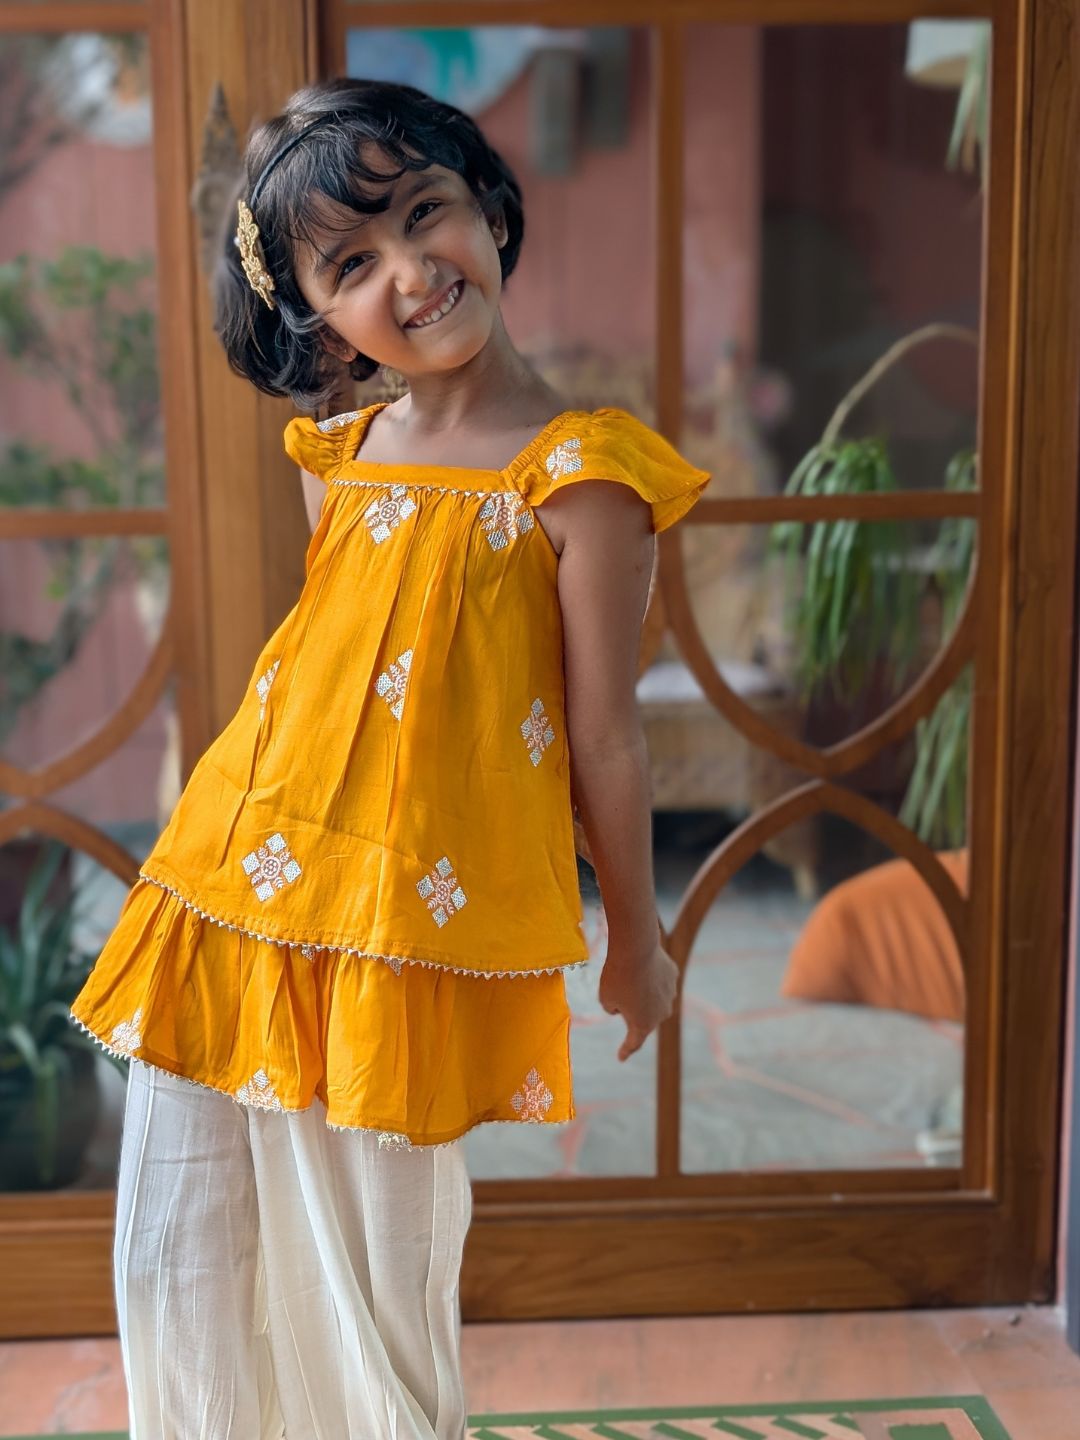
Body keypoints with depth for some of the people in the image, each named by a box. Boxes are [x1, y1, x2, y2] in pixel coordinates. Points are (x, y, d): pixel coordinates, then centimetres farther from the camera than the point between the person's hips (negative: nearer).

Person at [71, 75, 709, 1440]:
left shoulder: (577, 474, -9)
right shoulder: (341, 458, 10)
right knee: (172, 1279, 14)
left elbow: (603, 736, -5)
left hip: (399, 937, -6)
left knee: (367, 1303, 8)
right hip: (229, 896, 6)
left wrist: (637, 941, 3)